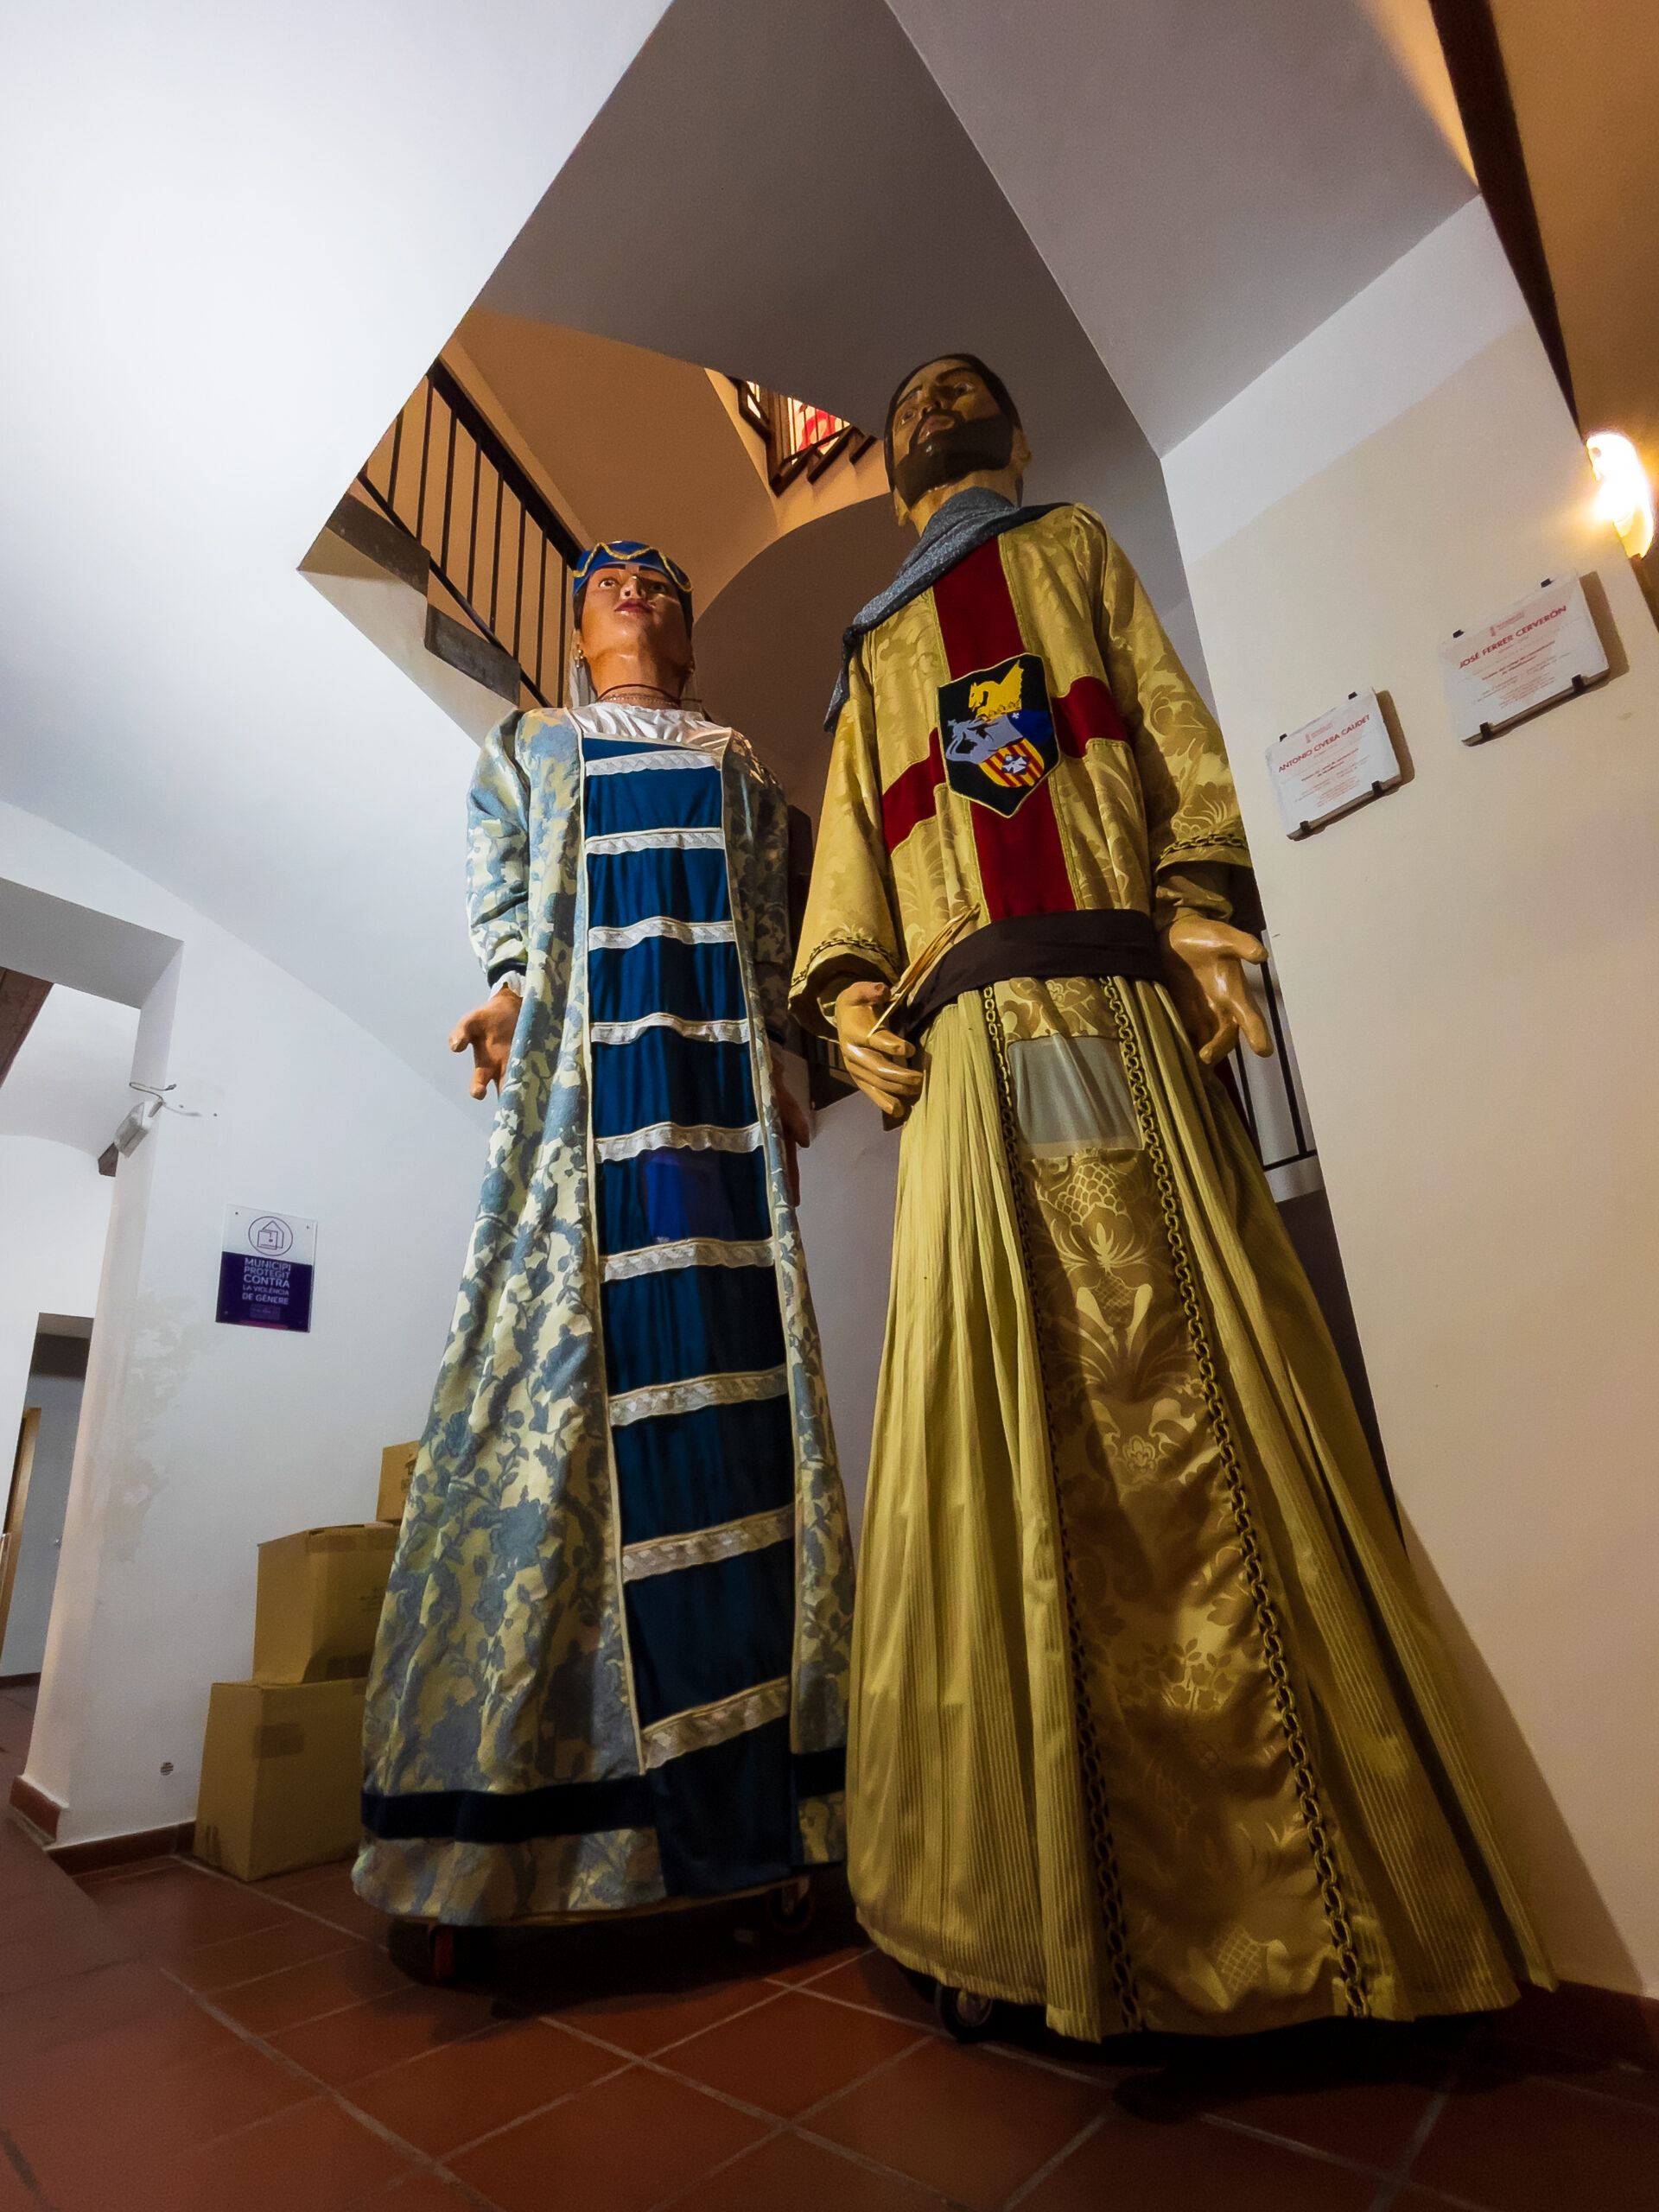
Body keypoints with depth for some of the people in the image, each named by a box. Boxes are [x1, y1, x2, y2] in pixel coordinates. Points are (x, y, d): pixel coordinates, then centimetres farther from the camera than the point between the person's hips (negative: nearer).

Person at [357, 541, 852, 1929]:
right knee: (564, 1357, -11)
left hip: (719, 1062, 1)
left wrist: (775, 1064, 4)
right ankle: (524, 1789, -3)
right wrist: (511, 986, -6)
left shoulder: (739, 764, 27)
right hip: (582, 1057, 0)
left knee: (735, 1364, -8)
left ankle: (752, 1786, -3)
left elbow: (771, 929, 17)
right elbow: (496, 885, 14)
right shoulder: (529, 748, 28)